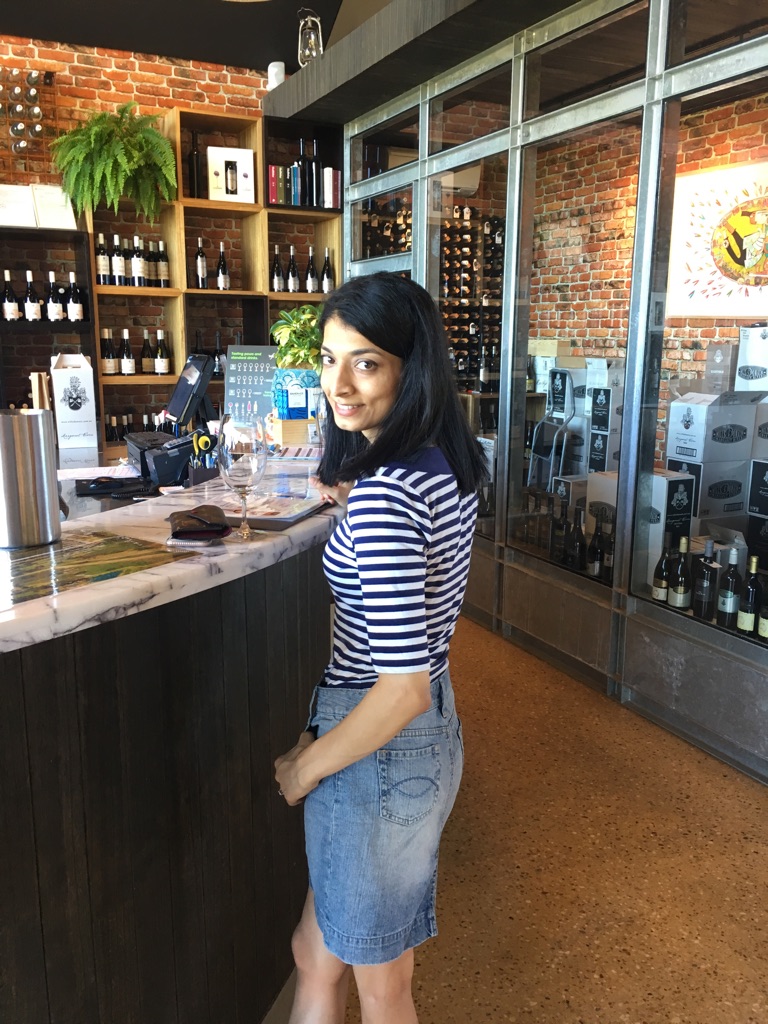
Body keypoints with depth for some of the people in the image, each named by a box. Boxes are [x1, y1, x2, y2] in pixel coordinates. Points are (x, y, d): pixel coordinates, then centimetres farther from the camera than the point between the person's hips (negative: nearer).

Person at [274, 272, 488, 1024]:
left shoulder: (383, 493, -28)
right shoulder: (446, 462, 0)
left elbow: (403, 688, -28)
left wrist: (305, 768, -14)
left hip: (381, 749, -9)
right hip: (432, 730, 9)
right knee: (317, 953, 28)